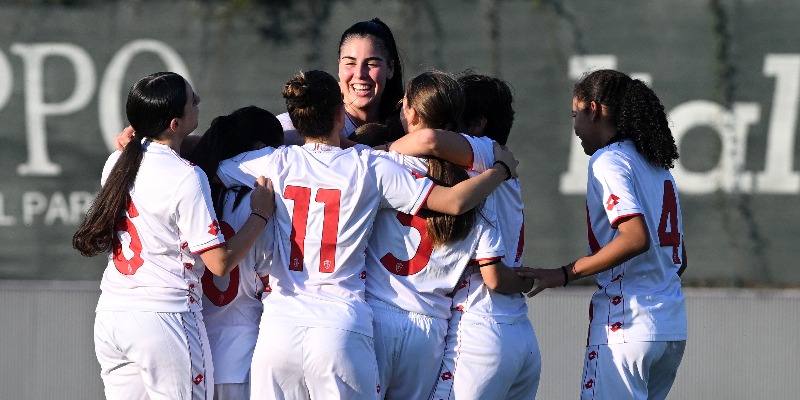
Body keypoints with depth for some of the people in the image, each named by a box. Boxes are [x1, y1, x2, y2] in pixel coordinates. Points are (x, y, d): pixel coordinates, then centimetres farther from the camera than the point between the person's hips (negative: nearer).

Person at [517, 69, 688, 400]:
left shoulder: (608, 160, -8)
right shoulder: (659, 168, 18)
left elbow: (636, 238, -21)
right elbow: (679, 259, 20)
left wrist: (566, 274, -18)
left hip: (626, 326, -9)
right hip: (673, 328, 9)